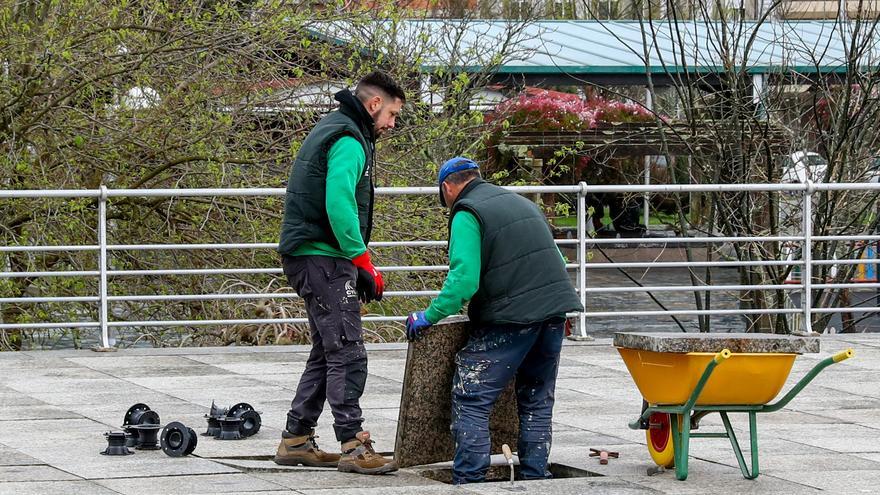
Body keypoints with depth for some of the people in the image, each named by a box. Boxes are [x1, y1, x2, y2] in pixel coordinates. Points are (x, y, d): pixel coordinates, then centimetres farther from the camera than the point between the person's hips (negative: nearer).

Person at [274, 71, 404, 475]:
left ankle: (296, 441, 18)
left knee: (327, 353, 15)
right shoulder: (349, 142, -13)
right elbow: (339, 205, -25)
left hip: (310, 259, 11)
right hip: (323, 259, -11)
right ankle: (354, 447, -12)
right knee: (348, 354, -11)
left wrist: (358, 264, 19)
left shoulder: (331, 131, 21)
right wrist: (364, 264, -19)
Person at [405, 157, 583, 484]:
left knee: (471, 399, -2)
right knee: (537, 400, 17)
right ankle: (535, 476, 18)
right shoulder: (523, 203, 21)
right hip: (554, 312, 7)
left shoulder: (466, 214, -3)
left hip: (511, 318, -7)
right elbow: (557, 262, 26)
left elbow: (463, 279, -15)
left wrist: (429, 316, -7)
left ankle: (469, 480, -7)